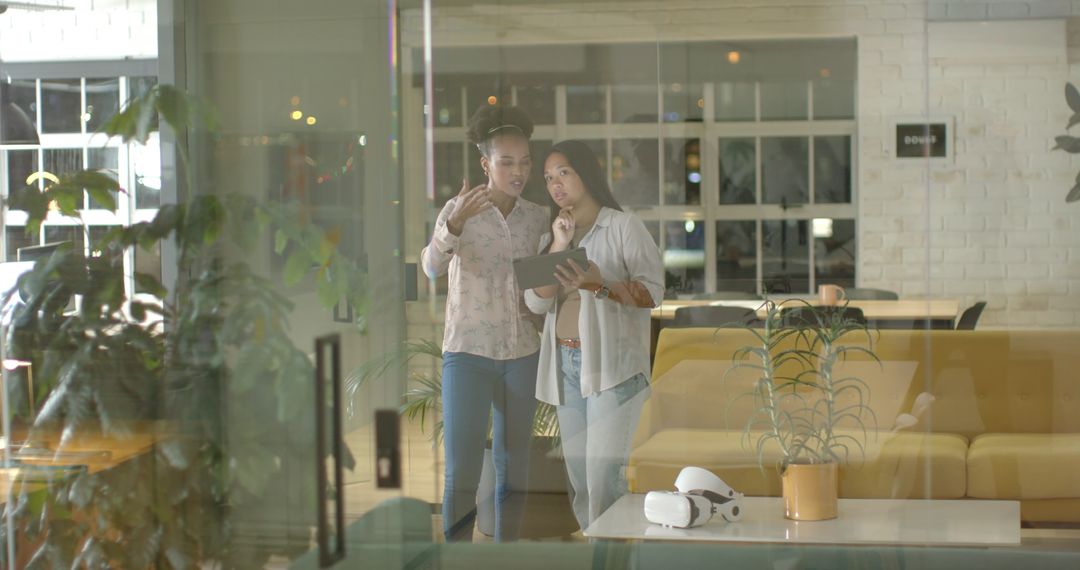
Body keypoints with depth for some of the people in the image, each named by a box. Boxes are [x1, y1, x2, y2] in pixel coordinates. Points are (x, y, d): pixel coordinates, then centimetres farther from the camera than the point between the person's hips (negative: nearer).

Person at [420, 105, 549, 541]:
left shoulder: (538, 217, 5)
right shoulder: (458, 208, -7)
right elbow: (432, 267, -23)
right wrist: (456, 221, -40)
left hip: (522, 354, 4)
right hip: (468, 353, -4)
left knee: (513, 467, 10)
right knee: (461, 473, -7)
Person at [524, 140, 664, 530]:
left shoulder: (623, 227, -1)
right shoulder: (551, 235, 17)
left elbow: (653, 292, -8)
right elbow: (537, 303, 5)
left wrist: (599, 285, -22)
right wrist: (558, 246, -5)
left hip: (611, 364, -6)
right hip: (564, 365, 6)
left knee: (603, 479, -14)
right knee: (579, 481, 6)